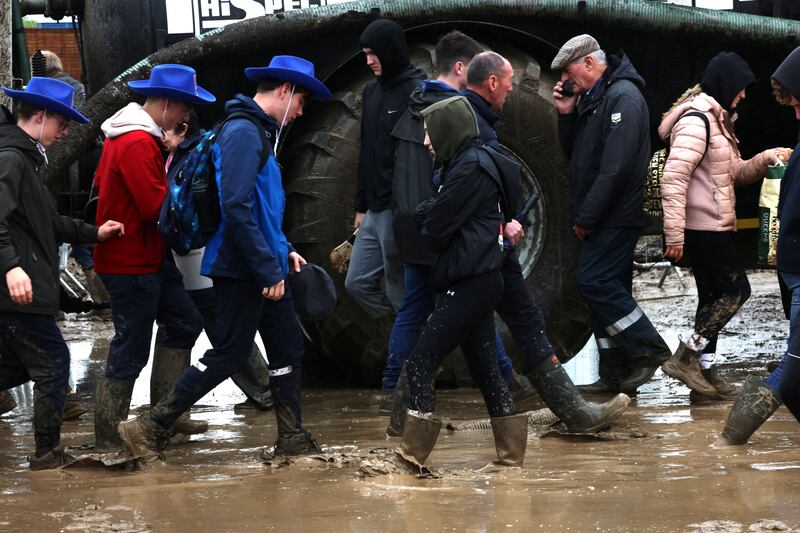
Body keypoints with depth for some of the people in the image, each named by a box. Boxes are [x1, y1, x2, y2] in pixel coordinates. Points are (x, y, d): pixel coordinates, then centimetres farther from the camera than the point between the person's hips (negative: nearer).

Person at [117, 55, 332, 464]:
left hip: (263, 270, 10)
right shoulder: (243, 132, -16)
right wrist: (269, 270, -23)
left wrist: (283, 251, 16)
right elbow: (236, 207, -24)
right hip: (242, 270, -10)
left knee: (287, 347, 12)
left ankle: (292, 438, 19)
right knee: (229, 355, -5)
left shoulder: (258, 132, 17)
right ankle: (149, 428, -1)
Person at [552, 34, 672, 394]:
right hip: (602, 218, 10)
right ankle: (616, 374, 13)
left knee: (595, 282, -15)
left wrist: (586, 217, -19)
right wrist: (566, 114, 5)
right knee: (607, 290, 9)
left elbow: (616, 166, -22)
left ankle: (649, 350, -6)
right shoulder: (592, 98, 16)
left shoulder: (623, 97, -14)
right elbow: (574, 154, 22)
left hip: (616, 216, -10)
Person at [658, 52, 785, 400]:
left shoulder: (716, 120, 17)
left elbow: (736, 173, 21)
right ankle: (685, 358, -7)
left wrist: (766, 160, 2)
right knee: (736, 291, -8)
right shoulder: (697, 121, -16)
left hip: (714, 227, 10)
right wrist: (674, 235, -25)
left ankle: (705, 370, 16)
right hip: (703, 226, -10)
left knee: (714, 297, 11)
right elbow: (673, 179, -22)